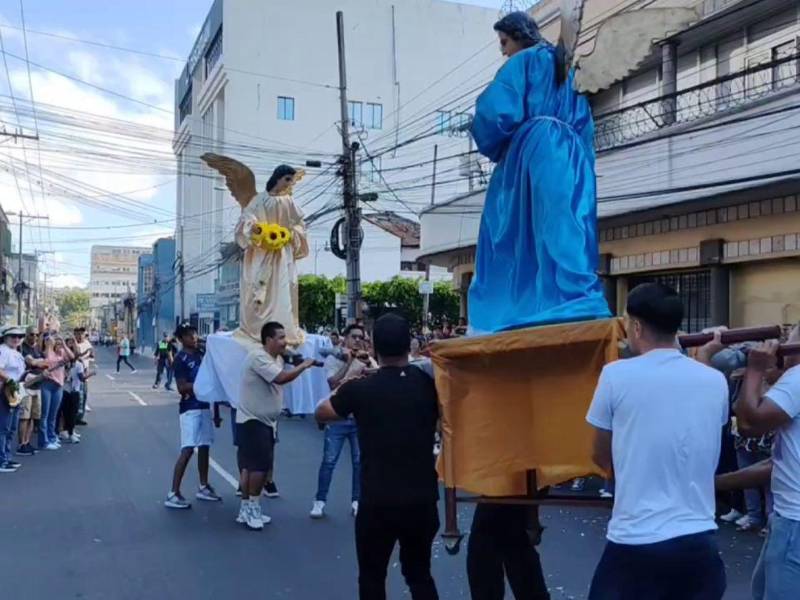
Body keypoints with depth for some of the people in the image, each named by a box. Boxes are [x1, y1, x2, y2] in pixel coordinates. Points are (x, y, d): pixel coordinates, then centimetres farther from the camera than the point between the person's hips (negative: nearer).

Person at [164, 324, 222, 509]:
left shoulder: (201, 354, 11)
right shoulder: (181, 359, -11)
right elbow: (182, 388, -18)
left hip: (204, 406, 8)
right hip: (190, 408, -7)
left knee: (205, 447, 12)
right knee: (187, 450, -11)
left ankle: (204, 488, 24)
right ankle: (173, 494, -8)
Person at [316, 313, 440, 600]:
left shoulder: (360, 388, -9)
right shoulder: (429, 384, -4)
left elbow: (321, 413, 9)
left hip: (377, 502, -2)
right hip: (422, 499, 3)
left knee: (372, 577, 15)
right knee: (419, 574, 20)